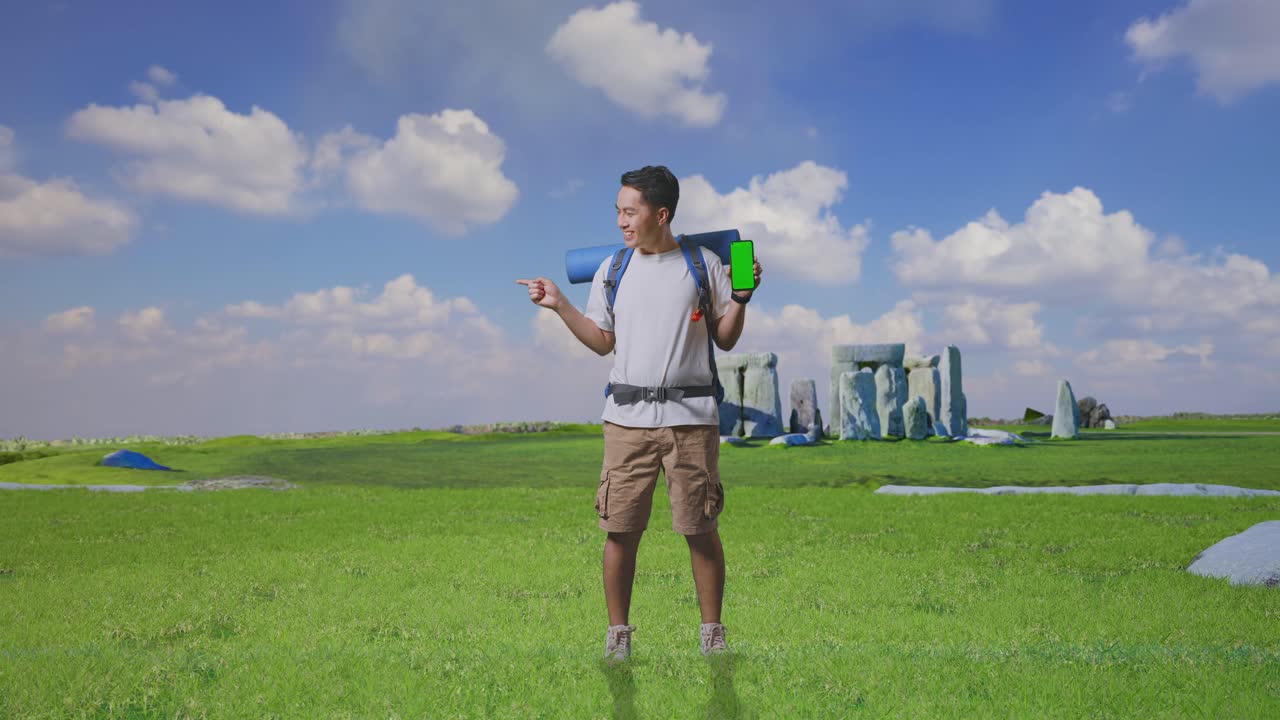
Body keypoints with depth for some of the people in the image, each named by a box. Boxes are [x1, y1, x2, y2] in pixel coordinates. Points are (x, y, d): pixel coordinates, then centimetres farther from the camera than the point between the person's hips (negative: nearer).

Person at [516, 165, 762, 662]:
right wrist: (559, 305, 4)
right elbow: (603, 342, 14)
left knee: (701, 529, 2)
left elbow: (725, 340, 8)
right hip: (628, 415, 2)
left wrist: (741, 297, -7)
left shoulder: (704, 264, 5)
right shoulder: (611, 269, 11)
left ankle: (712, 634, 14)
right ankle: (617, 634, 13)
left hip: (691, 415, -1)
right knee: (620, 529, 0)